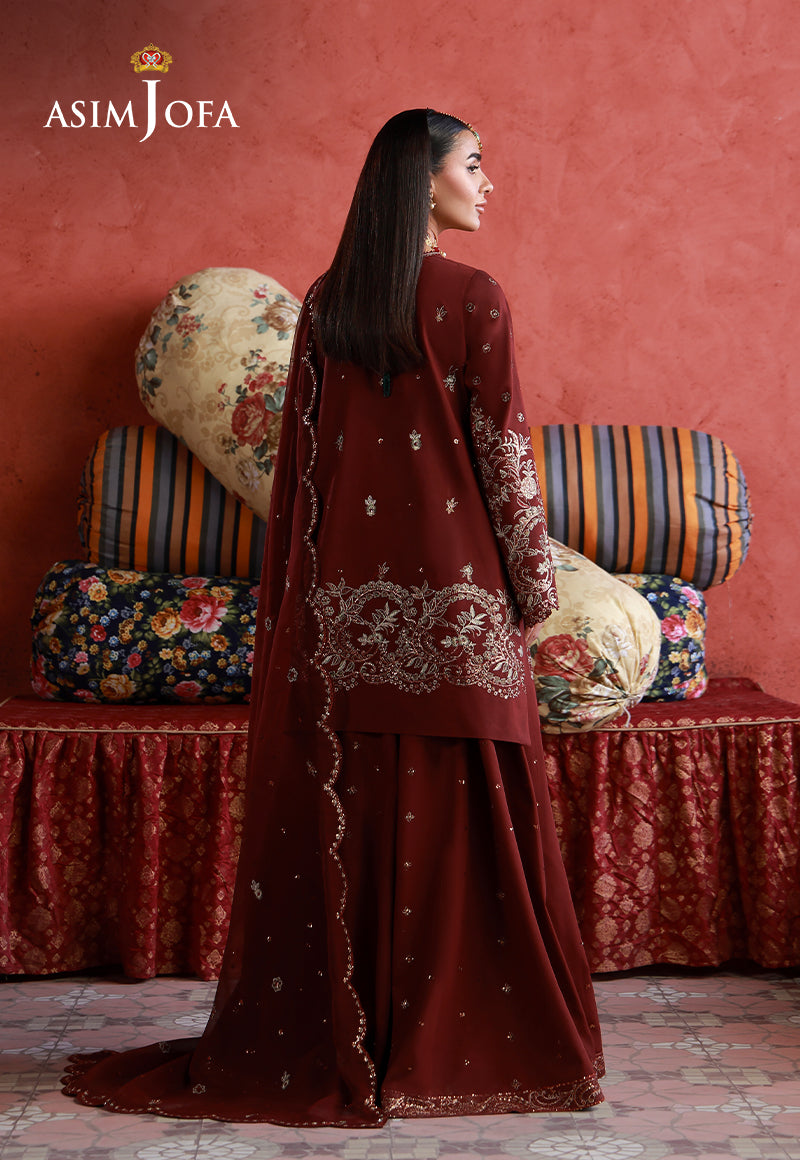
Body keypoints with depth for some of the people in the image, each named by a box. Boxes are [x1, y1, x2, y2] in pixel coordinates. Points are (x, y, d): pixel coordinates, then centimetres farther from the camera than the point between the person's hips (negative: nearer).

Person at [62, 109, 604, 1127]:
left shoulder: (325, 303, 7)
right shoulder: (474, 300, -7)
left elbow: (302, 451, 8)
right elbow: (503, 450, -7)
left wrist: (297, 592, 15)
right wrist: (535, 583, 1)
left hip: (345, 593, 4)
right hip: (452, 593, -4)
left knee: (341, 823, 9)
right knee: (459, 822, 5)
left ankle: (332, 1041, 19)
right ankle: (469, 1042, 15)